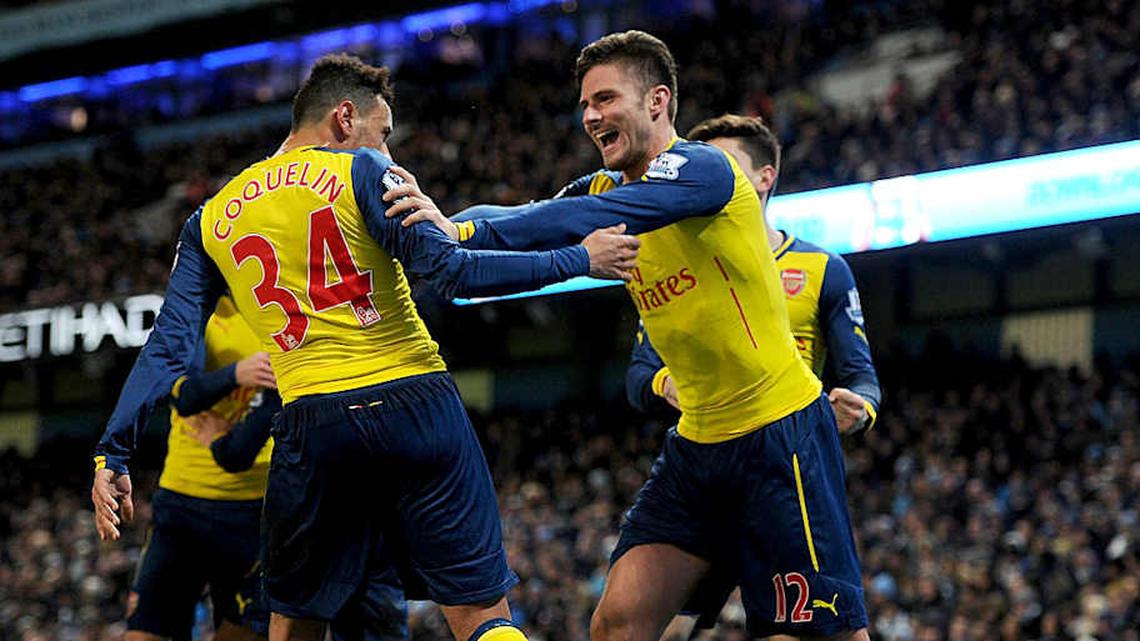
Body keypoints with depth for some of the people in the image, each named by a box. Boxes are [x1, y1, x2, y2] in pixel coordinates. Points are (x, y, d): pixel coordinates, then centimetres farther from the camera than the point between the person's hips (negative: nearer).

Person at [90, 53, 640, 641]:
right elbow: (452, 272, -9)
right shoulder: (361, 172, 2)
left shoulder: (213, 218, 15)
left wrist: (114, 453, 11)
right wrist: (579, 261, -3)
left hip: (312, 422, 3)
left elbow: (168, 345, 9)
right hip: (415, 399, -3)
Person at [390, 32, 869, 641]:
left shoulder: (702, 168, -16)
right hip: (697, 440, 8)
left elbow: (589, 220, -30)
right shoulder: (605, 186, 10)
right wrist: (433, 217, -20)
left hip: (781, 430, -8)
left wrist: (463, 231, -34)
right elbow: (530, 222, -2)